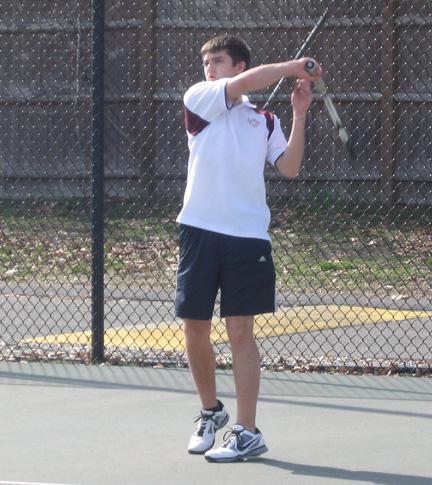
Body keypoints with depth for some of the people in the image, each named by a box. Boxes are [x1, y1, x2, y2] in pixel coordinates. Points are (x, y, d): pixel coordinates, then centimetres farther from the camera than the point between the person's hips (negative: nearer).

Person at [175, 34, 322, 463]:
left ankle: (247, 433, -2)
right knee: (195, 329, 5)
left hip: (248, 235, 0)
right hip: (201, 231, 0)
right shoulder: (198, 99, 6)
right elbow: (246, 82, -9)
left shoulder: (265, 121, 13)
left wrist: (299, 114, -2)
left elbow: (289, 168, 2)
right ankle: (210, 412, 28)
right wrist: (294, 67, 0)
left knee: (240, 331, -4)